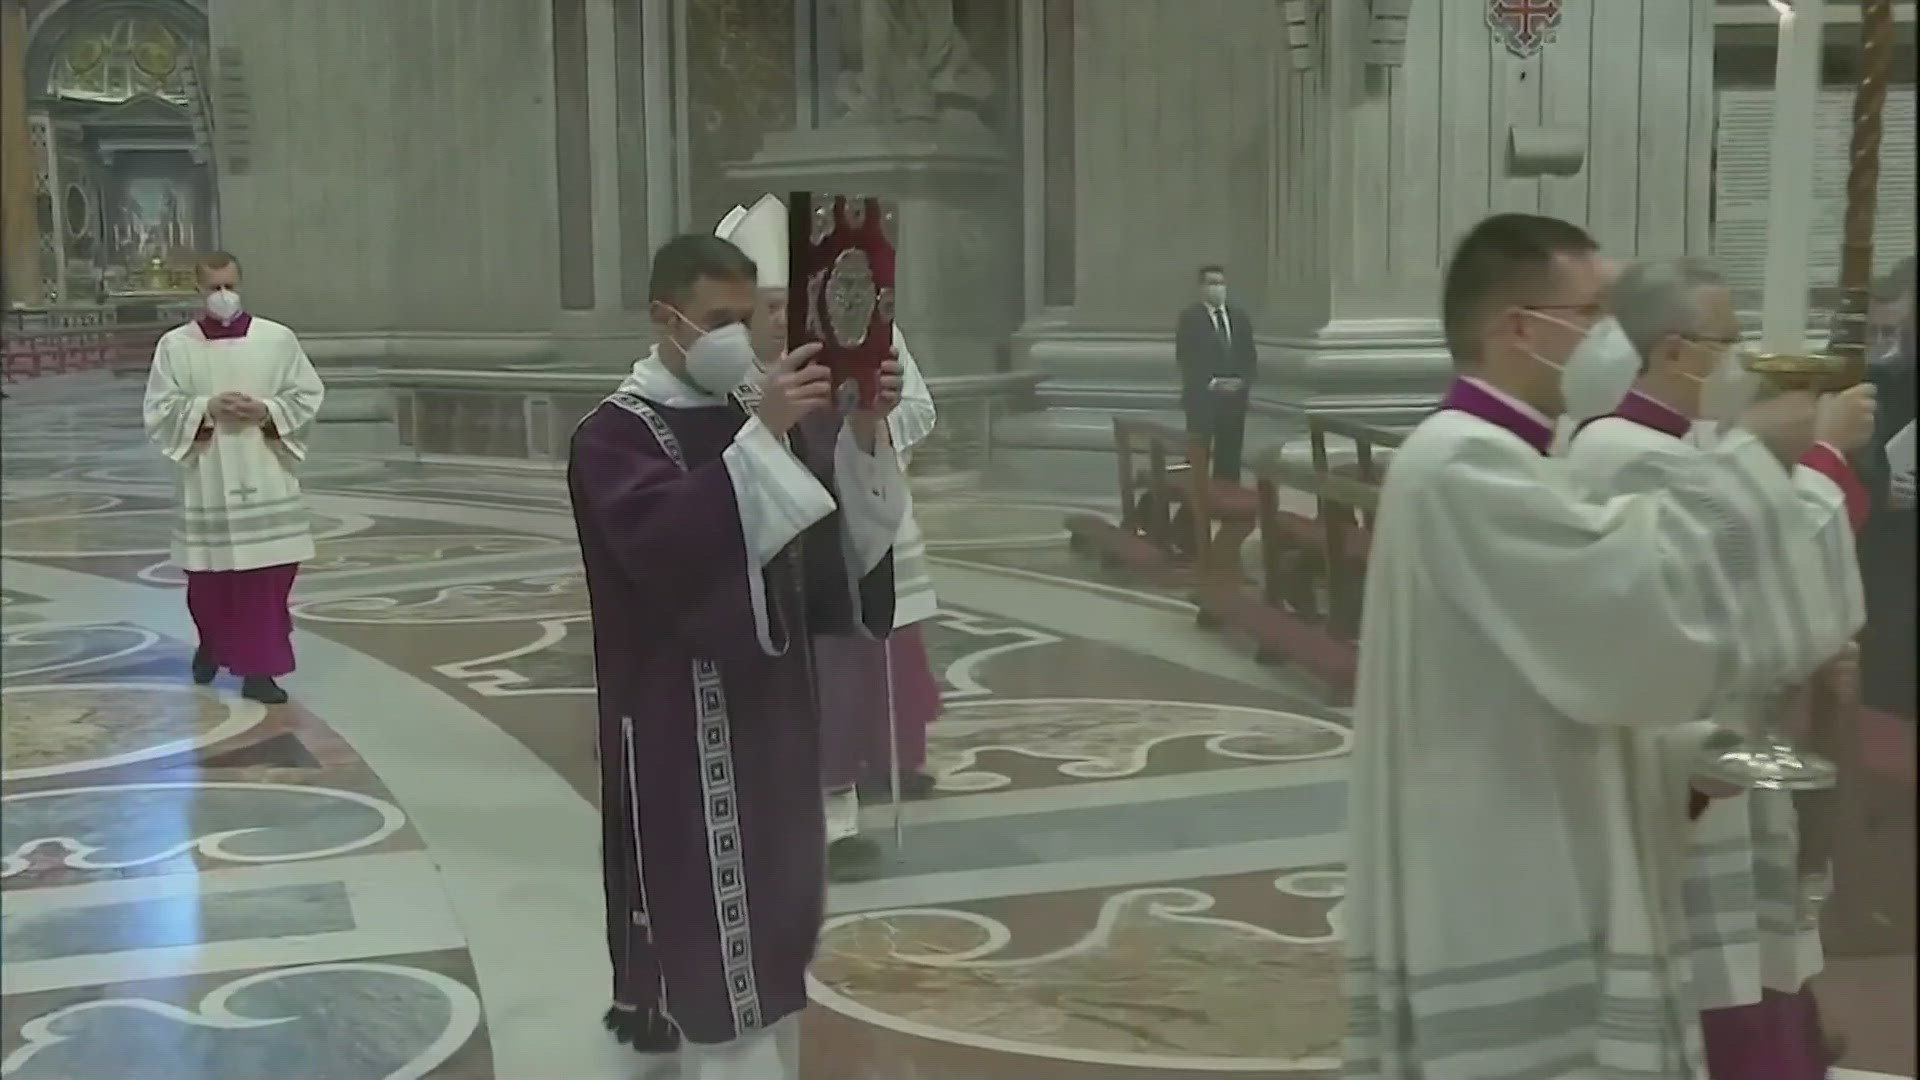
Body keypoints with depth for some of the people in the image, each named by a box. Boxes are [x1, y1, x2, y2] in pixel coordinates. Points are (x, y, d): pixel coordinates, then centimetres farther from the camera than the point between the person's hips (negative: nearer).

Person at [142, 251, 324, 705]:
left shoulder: (278, 338, 1)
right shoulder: (174, 345, 0)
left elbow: (307, 396, 3)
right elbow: (159, 410, -1)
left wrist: (266, 411, -14)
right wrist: (206, 409, -16)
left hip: (264, 478, 0)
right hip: (205, 480, 0)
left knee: (269, 573, -2)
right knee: (209, 577, 8)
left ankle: (258, 668, 8)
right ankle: (213, 643, 37)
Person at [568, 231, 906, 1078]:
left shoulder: (750, 415, 9)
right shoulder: (615, 435, -10)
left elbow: (842, 528, 4)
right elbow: (668, 541, -29)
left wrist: (863, 431, -13)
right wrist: (763, 436, -34)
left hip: (770, 696, 7)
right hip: (682, 714, -7)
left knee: (768, 898, 15)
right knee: (712, 906, -7)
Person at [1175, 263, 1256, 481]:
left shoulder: (1240, 317, 12)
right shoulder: (1189, 318, -4)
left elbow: (1249, 356, 12)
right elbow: (1184, 358, -9)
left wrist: (1243, 381, -6)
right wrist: (1211, 383, -16)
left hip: (1235, 397, 5)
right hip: (1202, 397, -5)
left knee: (1230, 457, 6)